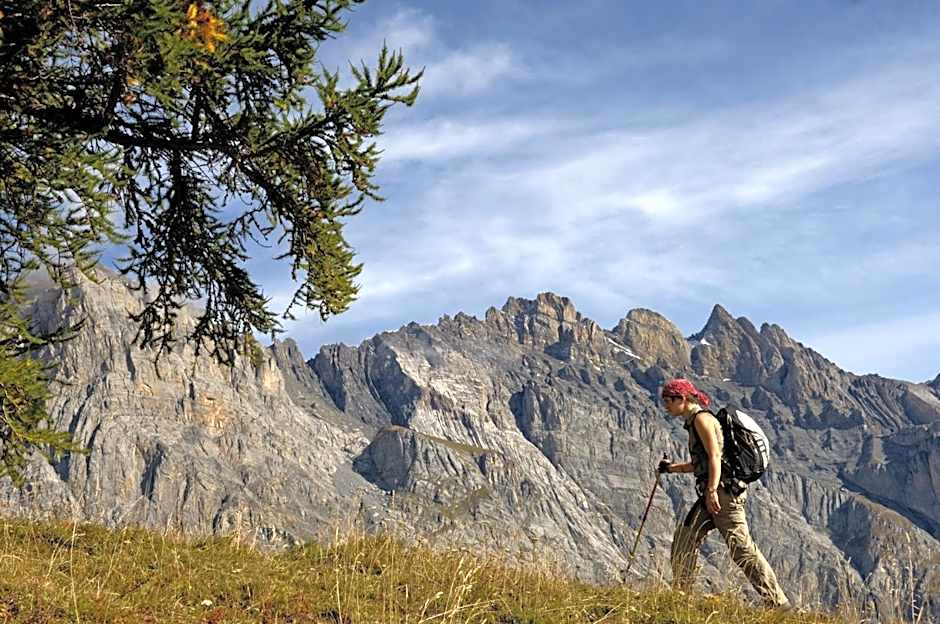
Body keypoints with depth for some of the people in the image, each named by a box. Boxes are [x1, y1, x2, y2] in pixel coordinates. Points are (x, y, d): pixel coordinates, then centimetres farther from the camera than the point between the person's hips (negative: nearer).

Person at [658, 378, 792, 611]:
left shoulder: (702, 418, -8)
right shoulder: (693, 422, 21)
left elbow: (715, 457, -18)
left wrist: (712, 491, -26)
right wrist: (673, 468, 25)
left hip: (724, 490, -10)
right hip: (711, 494, 10)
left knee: (741, 548, -12)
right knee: (683, 539, 10)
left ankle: (778, 603, -10)